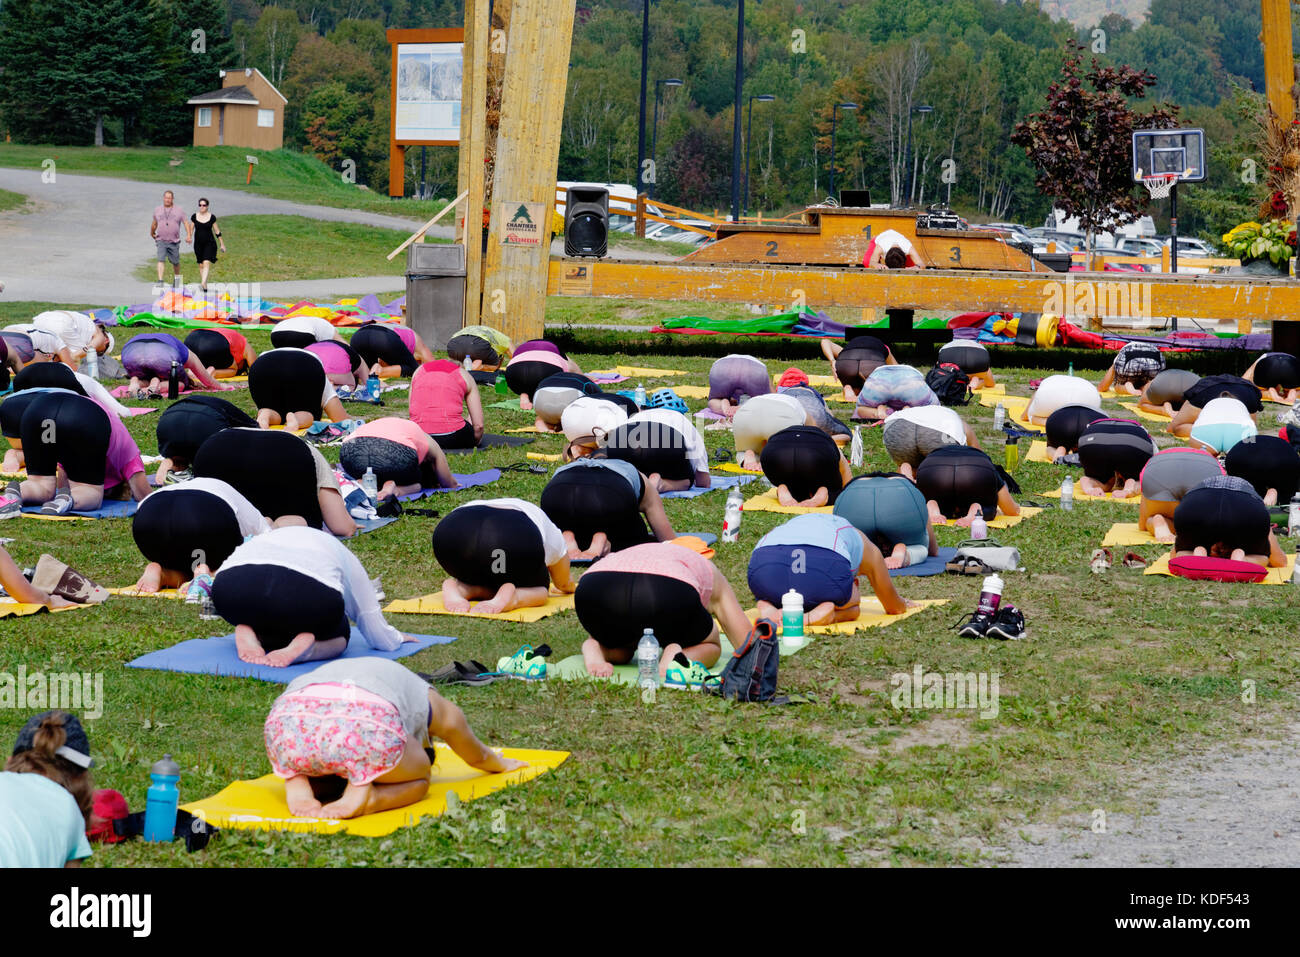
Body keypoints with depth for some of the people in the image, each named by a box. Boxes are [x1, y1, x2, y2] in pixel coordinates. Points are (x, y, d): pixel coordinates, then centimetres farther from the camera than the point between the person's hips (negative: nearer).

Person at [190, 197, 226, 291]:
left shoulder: (212, 217, -1)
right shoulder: (194, 217, 4)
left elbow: (217, 231, 5)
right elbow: (191, 230, 10)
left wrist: (222, 244, 8)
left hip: (209, 243, -3)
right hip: (198, 244, 3)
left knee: (206, 263, -18)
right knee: (201, 265, 7)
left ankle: (203, 283, -28)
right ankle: (205, 286, 15)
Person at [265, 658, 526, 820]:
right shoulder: (432, 705, 36)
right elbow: (478, 757, 54)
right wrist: (501, 763, 77)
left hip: (289, 717, 4)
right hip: (367, 721, -4)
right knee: (418, 779, 27)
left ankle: (297, 785, 3)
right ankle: (363, 796, -5)